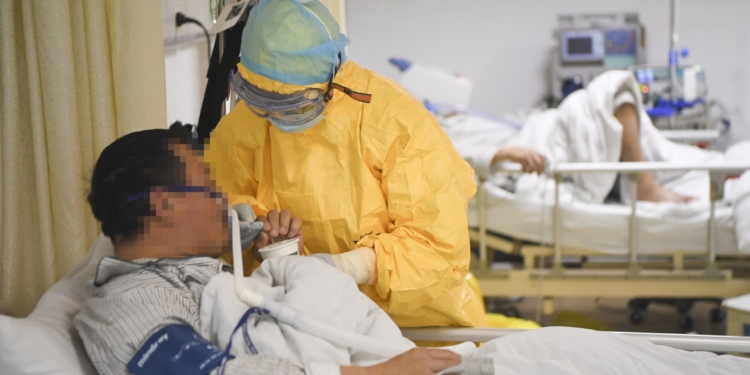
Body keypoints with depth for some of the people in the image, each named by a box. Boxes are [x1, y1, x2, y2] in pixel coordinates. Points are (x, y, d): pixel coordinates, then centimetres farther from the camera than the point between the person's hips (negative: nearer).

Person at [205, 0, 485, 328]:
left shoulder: (396, 121, -17)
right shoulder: (245, 122, -4)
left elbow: (440, 241, -19)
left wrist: (349, 266, -31)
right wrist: (250, 220, -12)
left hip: (413, 311, -7)